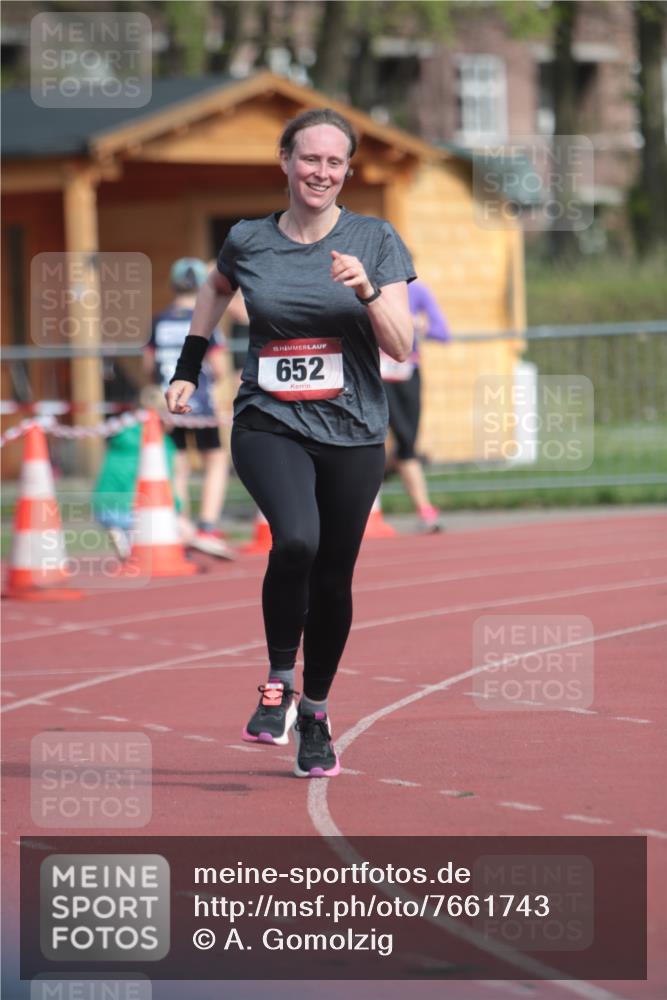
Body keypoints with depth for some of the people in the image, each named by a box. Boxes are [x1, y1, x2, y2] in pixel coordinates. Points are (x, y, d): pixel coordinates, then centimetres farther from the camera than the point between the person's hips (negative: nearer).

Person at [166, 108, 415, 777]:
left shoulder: (375, 241, -1)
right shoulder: (248, 241, 2)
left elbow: (401, 347, -6)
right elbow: (217, 289, 26)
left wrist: (366, 291, -22)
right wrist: (187, 366, 23)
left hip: (351, 431, 1)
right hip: (269, 425, -1)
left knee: (333, 579, 5)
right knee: (295, 539, -27)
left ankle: (315, 716, 27)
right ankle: (277, 684, -7)